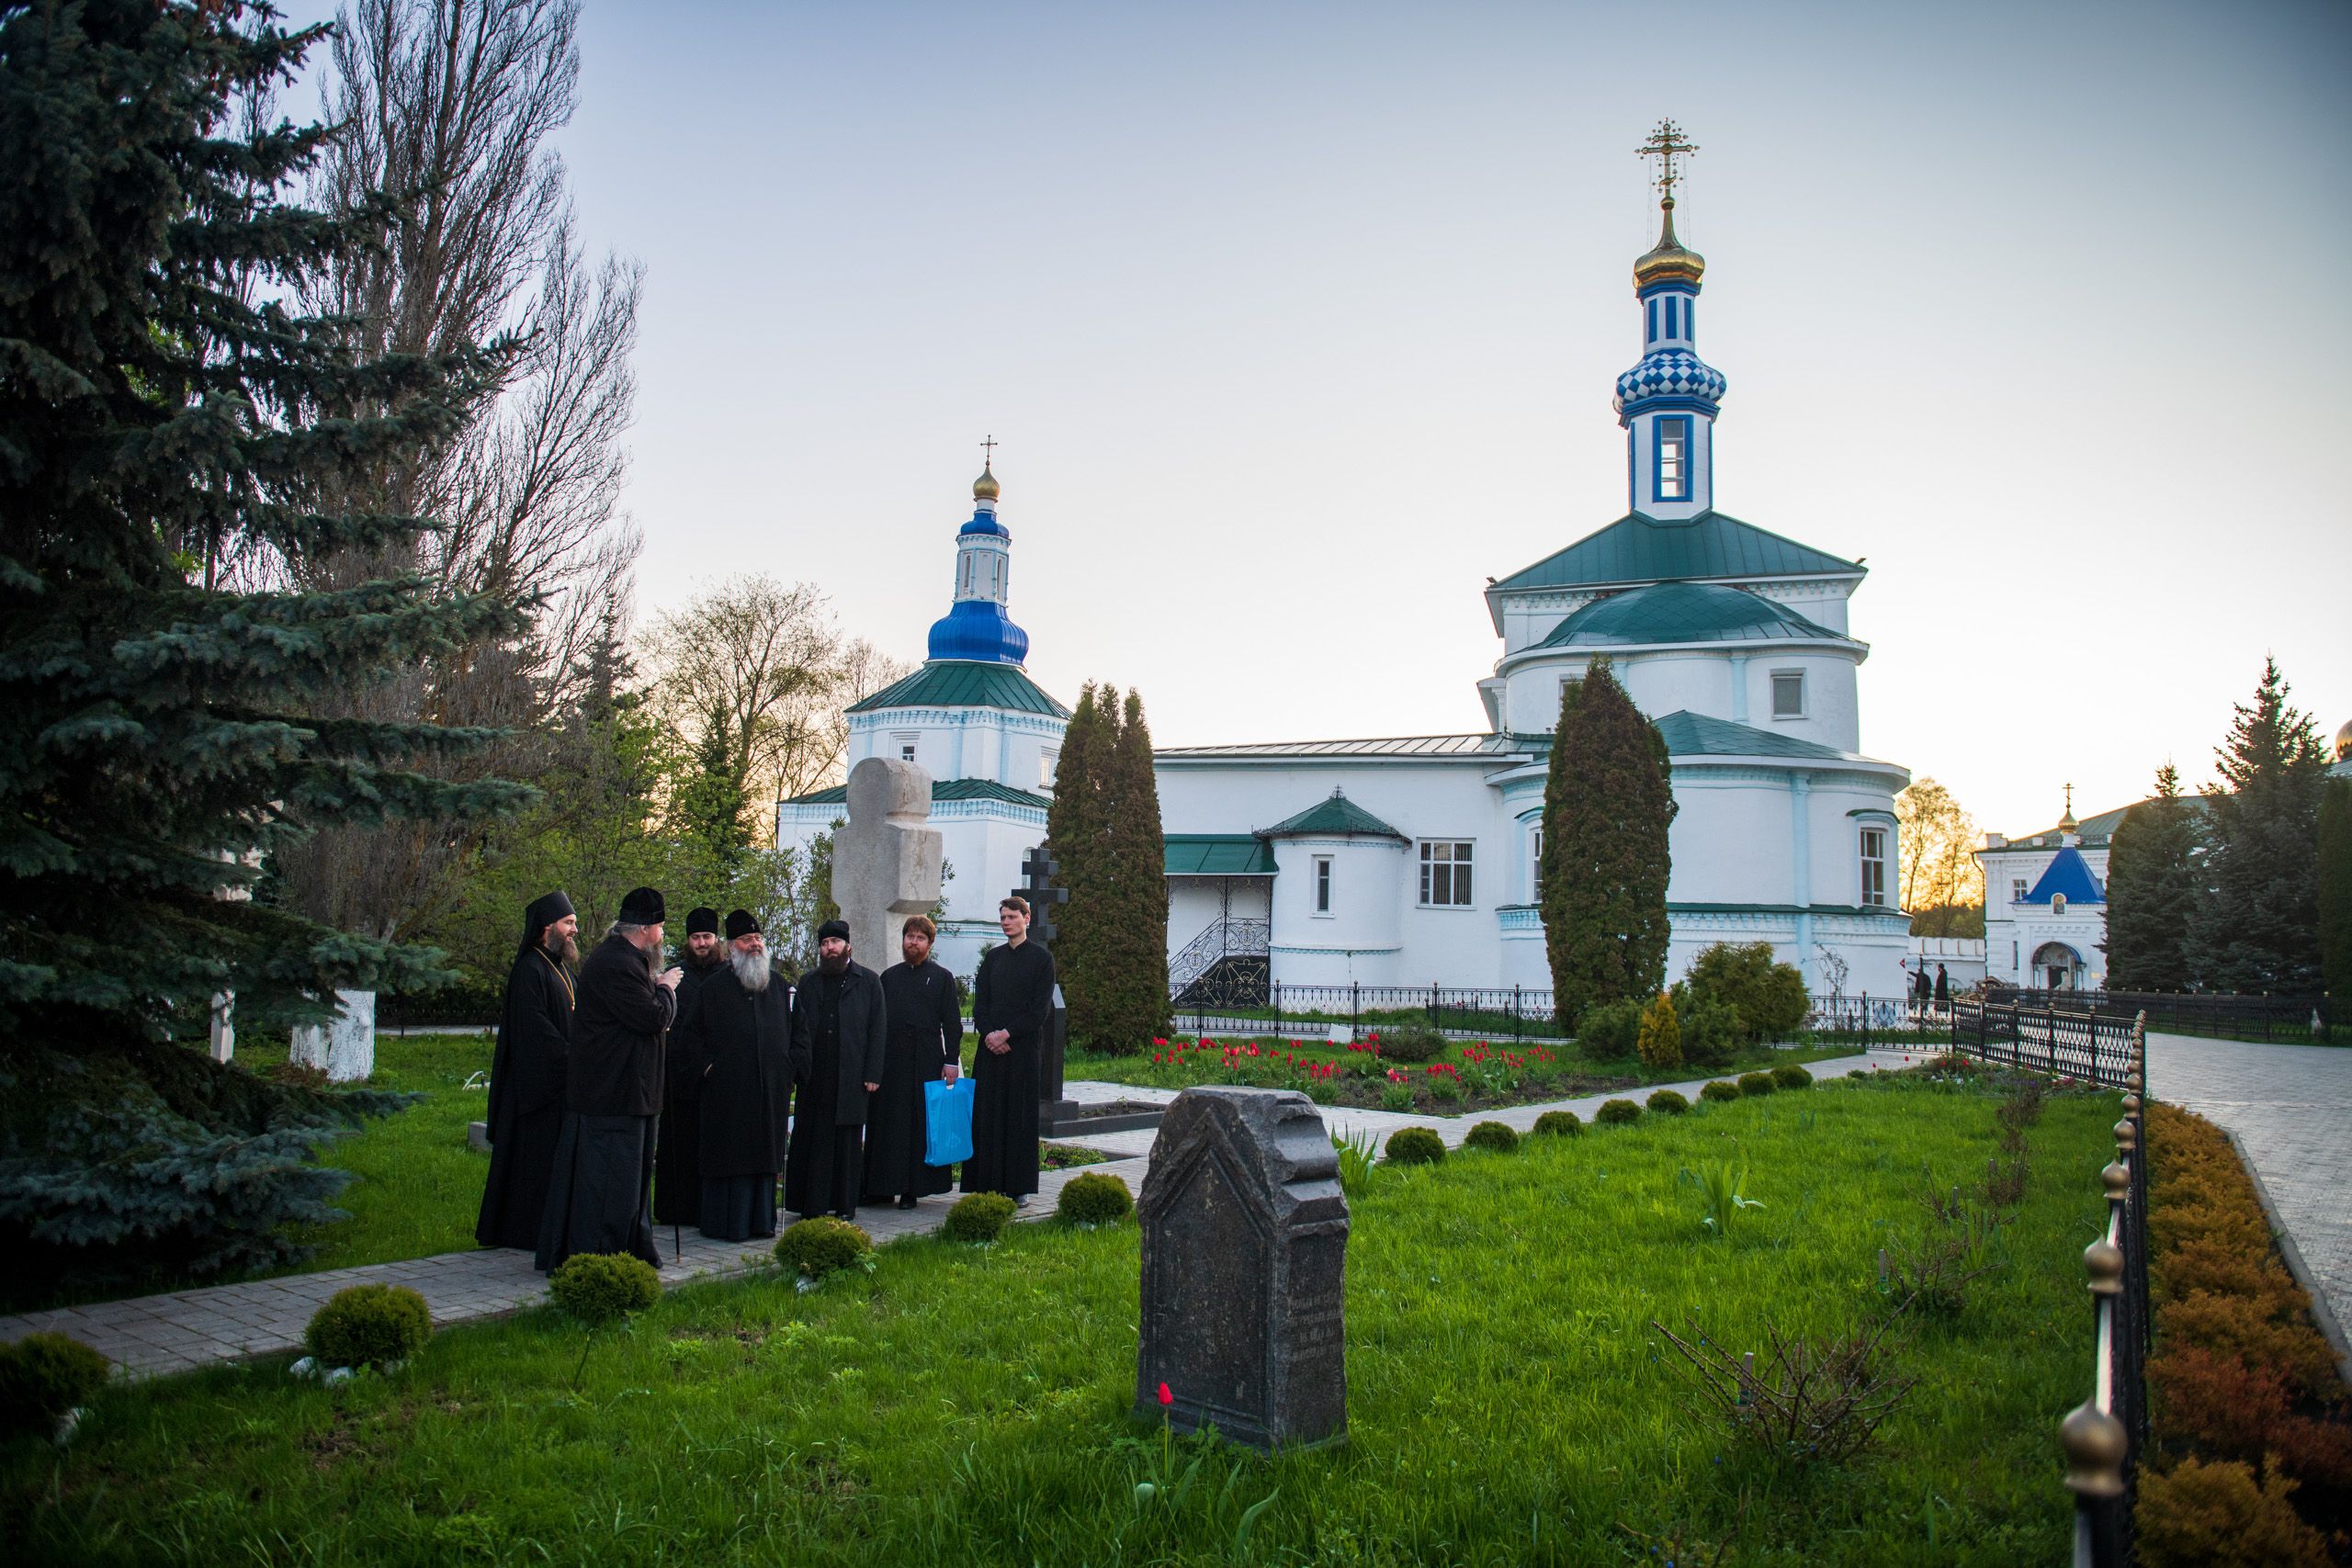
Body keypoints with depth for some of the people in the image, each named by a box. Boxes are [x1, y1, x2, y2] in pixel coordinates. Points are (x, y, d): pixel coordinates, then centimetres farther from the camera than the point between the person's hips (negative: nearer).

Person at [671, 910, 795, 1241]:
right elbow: (687, 1035, 2)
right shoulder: (712, 988, 1)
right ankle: (723, 1223, 7)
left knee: (765, 1154, 8)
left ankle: (760, 1220, 17)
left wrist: (788, 1070, 8)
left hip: (771, 1090, 4)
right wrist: (707, 1068, -6)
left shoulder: (780, 986, 12)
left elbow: (795, 1032, 17)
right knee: (728, 1155, -1)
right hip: (728, 1092, -3)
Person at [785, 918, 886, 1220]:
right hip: (815, 1076, 2)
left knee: (847, 1139, 2)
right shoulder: (808, 983, 14)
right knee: (813, 1140, 2)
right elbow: (798, 1029, 11)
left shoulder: (868, 981, 7)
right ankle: (812, 1205, 8)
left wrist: (872, 1073, -5)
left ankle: (845, 1205, 10)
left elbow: (878, 1029, 3)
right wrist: (798, 1068, -2)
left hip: (851, 1077, -2)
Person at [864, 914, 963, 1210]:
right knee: (886, 1124, 5)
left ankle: (913, 1188, 6)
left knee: (921, 1123, -1)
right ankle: (883, 1187, 12)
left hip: (926, 1063, -3)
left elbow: (952, 1023, 1)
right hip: (889, 1061, 3)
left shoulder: (942, 977, 4)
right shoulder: (888, 977, 13)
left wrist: (952, 1060, -8)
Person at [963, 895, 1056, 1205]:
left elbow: (1040, 1009, -7)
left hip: (1023, 1047, -4)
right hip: (991, 1048, 4)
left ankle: (1019, 1187, 6)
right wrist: (988, 1033, -8)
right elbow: (979, 1002, 10)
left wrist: (1007, 1033, -14)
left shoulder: (1041, 958, 0)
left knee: (1020, 1116, -1)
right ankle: (989, 1184, 8)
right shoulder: (993, 957, 14)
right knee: (988, 1116, 2)